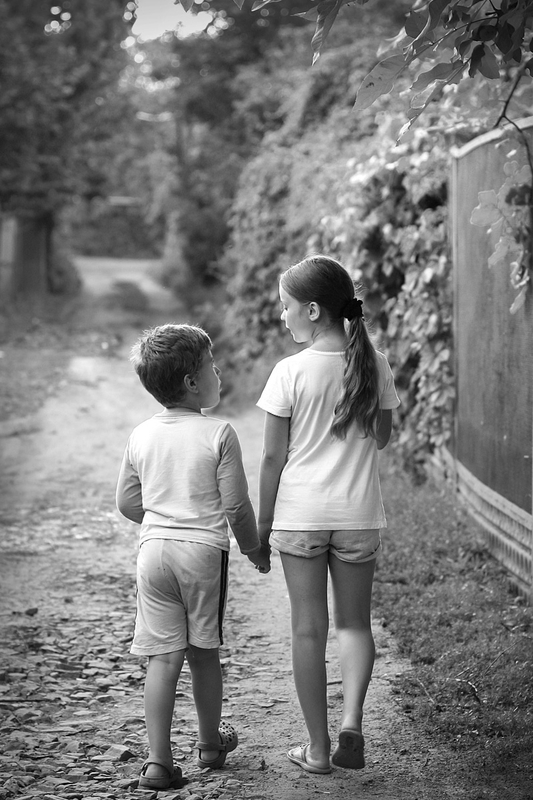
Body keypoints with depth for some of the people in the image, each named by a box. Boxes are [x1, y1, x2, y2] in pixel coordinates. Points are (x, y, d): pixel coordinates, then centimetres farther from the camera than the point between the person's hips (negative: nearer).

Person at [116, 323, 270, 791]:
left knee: (164, 656, 3)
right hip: (204, 549, -3)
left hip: (153, 548, 3)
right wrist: (255, 548, 9)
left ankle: (159, 760, -2)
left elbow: (127, 503, 11)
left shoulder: (141, 435, 5)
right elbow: (236, 504, -7)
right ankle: (211, 743, 30)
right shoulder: (218, 434, -10)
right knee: (204, 653, 12)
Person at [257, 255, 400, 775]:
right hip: (359, 514, 3)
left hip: (300, 512, -2)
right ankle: (351, 719, -4)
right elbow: (381, 438, 9)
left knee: (308, 628, 7)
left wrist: (263, 522, 3)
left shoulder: (291, 372, -11)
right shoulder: (375, 365, -2)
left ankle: (318, 748, 13)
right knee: (354, 622, 16)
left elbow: (273, 457, -7)